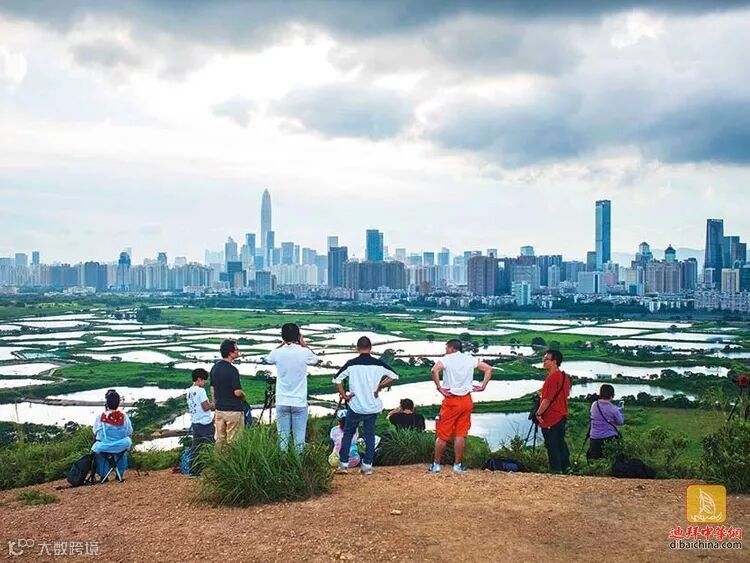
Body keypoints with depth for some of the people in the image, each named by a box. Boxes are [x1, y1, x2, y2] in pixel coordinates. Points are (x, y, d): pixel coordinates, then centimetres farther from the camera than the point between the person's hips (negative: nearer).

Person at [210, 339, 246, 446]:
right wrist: (243, 395, 1)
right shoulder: (232, 370, -19)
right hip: (233, 410, -8)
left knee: (219, 440, 13)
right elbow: (237, 392, -21)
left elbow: (212, 390, 14)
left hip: (219, 409, 8)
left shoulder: (214, 368, 7)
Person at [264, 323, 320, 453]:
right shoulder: (304, 352, -10)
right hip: (299, 401, -1)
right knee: (299, 437, 5)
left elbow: (268, 359, 19)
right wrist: (304, 344, 15)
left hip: (282, 402, 1)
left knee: (283, 436, 7)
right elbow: (317, 360, 13)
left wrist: (282, 344, 18)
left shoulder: (278, 353, -6)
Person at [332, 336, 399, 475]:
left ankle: (343, 464, 14)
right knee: (370, 435, 13)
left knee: (348, 433, 14)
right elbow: (394, 376, -2)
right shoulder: (378, 364, -5)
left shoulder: (351, 364, -9)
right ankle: (367, 466, 11)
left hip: (355, 406, -1)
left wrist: (344, 395, 0)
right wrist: (379, 387, 3)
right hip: (373, 406, 1)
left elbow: (337, 380, -9)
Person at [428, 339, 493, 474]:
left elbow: (435, 370, -24)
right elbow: (488, 369, 7)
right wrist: (483, 386, 5)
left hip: (451, 400, -3)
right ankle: (458, 465, 13)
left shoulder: (446, 359, -5)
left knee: (443, 435, 5)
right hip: (466, 401, 3)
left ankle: (436, 464, 11)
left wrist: (439, 388, -17)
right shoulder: (470, 359, 8)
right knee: (461, 434, 9)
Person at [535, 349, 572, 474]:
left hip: (551, 419, -9)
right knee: (561, 443, 17)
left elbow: (547, 399, -23)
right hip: (562, 416, 9)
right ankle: (565, 467, 23)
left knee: (552, 446, -1)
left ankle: (556, 470, 4)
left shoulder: (552, 377, -20)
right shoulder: (564, 376, 9)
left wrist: (538, 413, -12)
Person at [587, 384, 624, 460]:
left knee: (592, 461, 17)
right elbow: (620, 422, 1)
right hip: (610, 438, -3)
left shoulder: (594, 405, 0)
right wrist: (620, 411, 18)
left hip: (595, 438, 3)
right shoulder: (613, 409, -12)